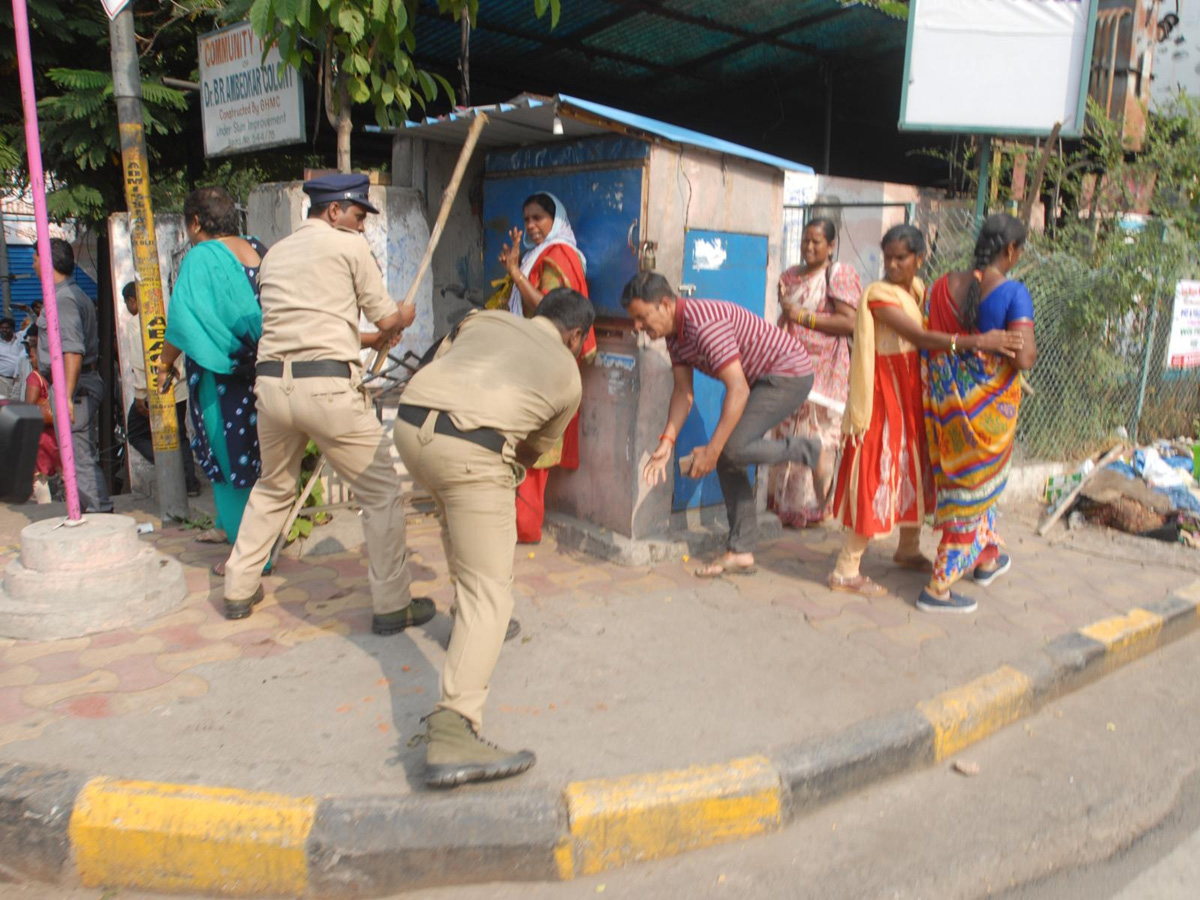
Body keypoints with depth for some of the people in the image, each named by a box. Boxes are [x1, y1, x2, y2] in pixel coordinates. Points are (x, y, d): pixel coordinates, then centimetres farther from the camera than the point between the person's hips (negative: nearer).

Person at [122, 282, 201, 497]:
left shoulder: (135, 322, -9)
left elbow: (140, 361, -15)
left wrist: (140, 394, -11)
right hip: (179, 388, 6)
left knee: (136, 433, 11)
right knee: (179, 437, 14)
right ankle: (190, 481, 7)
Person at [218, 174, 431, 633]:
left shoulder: (275, 254, 22)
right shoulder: (349, 244, 4)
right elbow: (387, 320, 5)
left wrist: (364, 338, 34)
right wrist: (405, 316, 28)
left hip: (271, 383, 7)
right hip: (327, 385, -6)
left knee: (272, 488, 25)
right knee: (381, 490, 3)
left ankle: (239, 591, 34)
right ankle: (392, 606, 5)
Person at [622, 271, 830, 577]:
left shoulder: (704, 323, -29)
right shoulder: (675, 334, 2)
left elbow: (738, 390, -31)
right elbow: (683, 392, 5)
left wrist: (712, 450, -29)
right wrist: (667, 442, -7)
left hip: (790, 372, -10)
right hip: (761, 379, 10)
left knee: (732, 450, -24)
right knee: (725, 459, 3)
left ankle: (808, 452, -2)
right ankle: (741, 552, 9)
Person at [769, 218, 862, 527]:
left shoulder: (840, 274, -3)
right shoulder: (791, 276, 17)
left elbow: (849, 322, -14)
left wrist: (803, 316, -15)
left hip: (823, 371, -6)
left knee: (815, 439, -6)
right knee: (786, 435, 6)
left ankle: (812, 508, 4)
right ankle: (785, 504, 17)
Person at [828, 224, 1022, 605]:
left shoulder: (917, 288, 9)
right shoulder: (879, 294, -17)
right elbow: (920, 337, -27)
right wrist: (976, 342, -34)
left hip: (913, 395, 8)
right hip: (885, 398, -8)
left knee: (914, 471, 17)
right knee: (879, 477, -7)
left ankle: (908, 549, 37)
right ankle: (846, 571, 2)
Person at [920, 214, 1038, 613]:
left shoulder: (943, 286, 0)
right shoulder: (1014, 292, -14)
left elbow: (923, 344, 3)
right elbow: (1024, 358, -21)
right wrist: (1033, 351, 0)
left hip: (943, 400, 5)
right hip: (988, 404, -5)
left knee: (958, 478, 23)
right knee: (978, 486, 9)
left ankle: (988, 558, 43)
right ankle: (939, 587, 12)